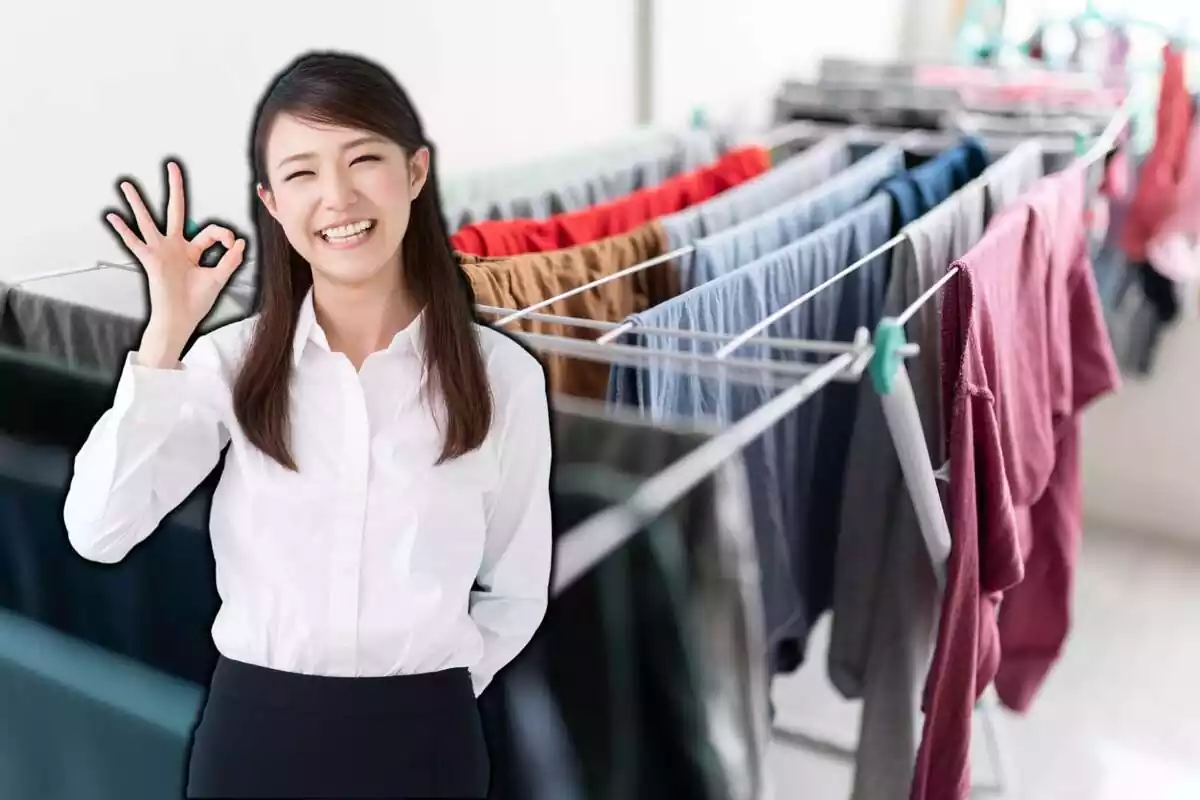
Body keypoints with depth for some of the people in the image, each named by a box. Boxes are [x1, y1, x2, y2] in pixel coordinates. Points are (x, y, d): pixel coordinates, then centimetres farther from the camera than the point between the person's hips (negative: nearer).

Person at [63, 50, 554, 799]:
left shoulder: (503, 374, -7)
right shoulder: (232, 360, -5)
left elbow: (516, 592, 3)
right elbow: (99, 531, -14)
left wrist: (423, 696, 1)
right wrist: (167, 334, -17)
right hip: (253, 731, 1)